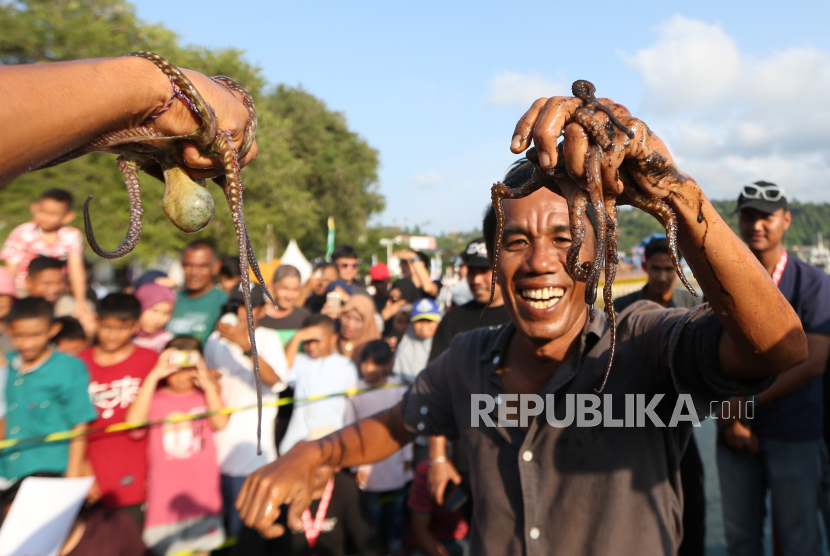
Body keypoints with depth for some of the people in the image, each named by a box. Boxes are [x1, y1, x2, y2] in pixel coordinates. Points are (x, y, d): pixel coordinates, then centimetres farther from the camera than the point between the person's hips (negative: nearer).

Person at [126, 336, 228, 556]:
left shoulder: (204, 393, 4)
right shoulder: (155, 396, 0)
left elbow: (220, 423, -12)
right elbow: (134, 421, -21)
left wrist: (208, 385, -15)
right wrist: (153, 377, -19)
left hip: (202, 490, 2)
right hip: (167, 494, -2)